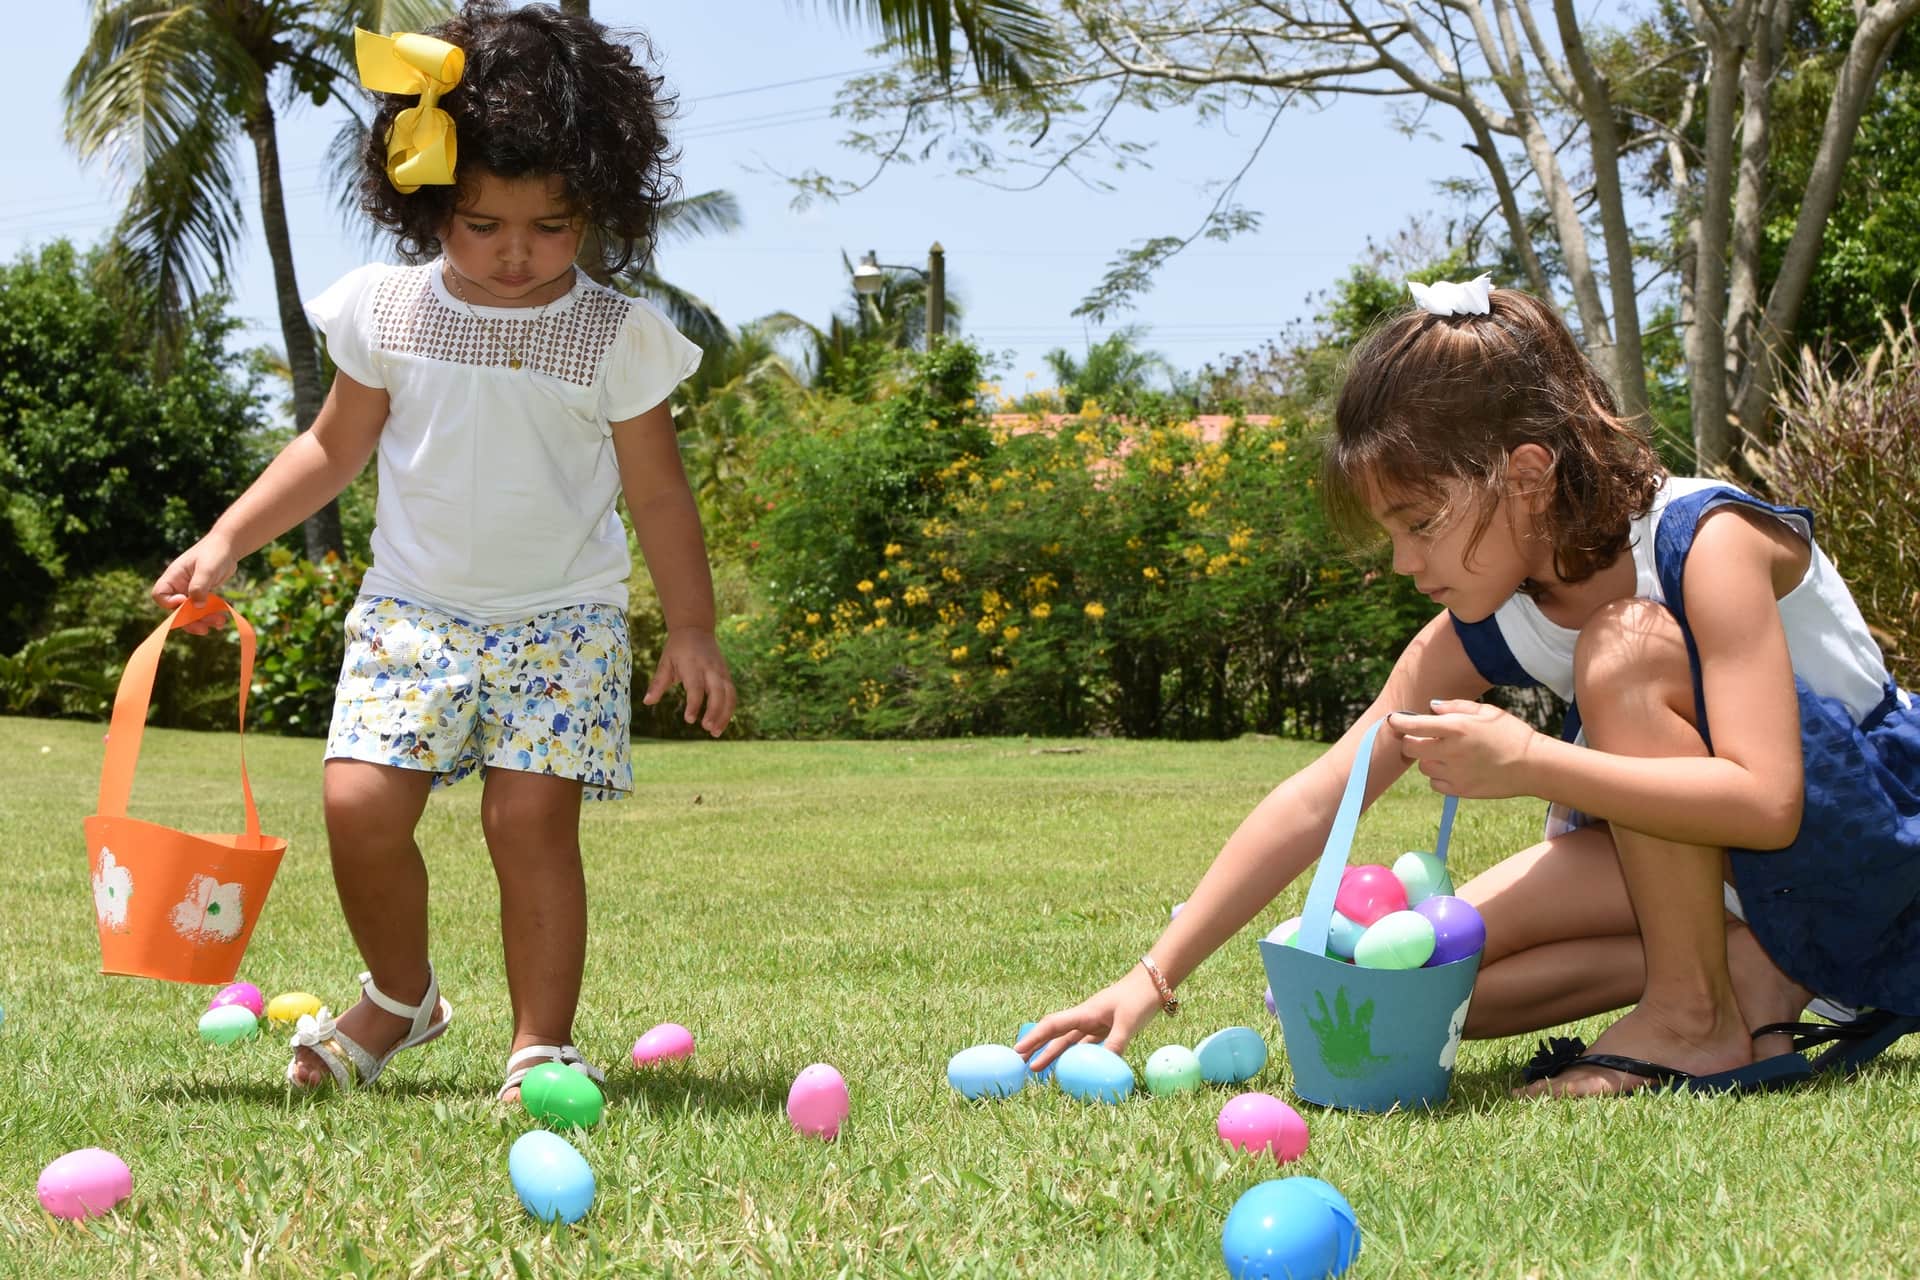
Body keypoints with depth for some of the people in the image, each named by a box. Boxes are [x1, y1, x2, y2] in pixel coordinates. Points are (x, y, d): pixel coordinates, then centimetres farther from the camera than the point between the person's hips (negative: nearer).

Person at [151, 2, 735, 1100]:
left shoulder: (618, 338, -6)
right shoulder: (387, 311, -1)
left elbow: (658, 493, 1)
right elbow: (335, 448, 11)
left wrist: (693, 628, -3)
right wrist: (225, 543, 5)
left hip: (563, 621, -2)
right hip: (414, 609, 2)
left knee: (531, 815, -14)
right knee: (361, 805, -10)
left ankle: (543, 1041, -1)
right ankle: (400, 996, 15)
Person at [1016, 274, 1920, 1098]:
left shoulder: (1707, 542, -25)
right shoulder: (1482, 630, -6)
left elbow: (1765, 803, -35)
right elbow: (1314, 802, -6)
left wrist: (1524, 761, -39)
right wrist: (1155, 977, -11)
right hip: (1715, 878, 7)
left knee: (1627, 647, -30)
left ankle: (1697, 1019, -20)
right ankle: (1757, 970, -6)